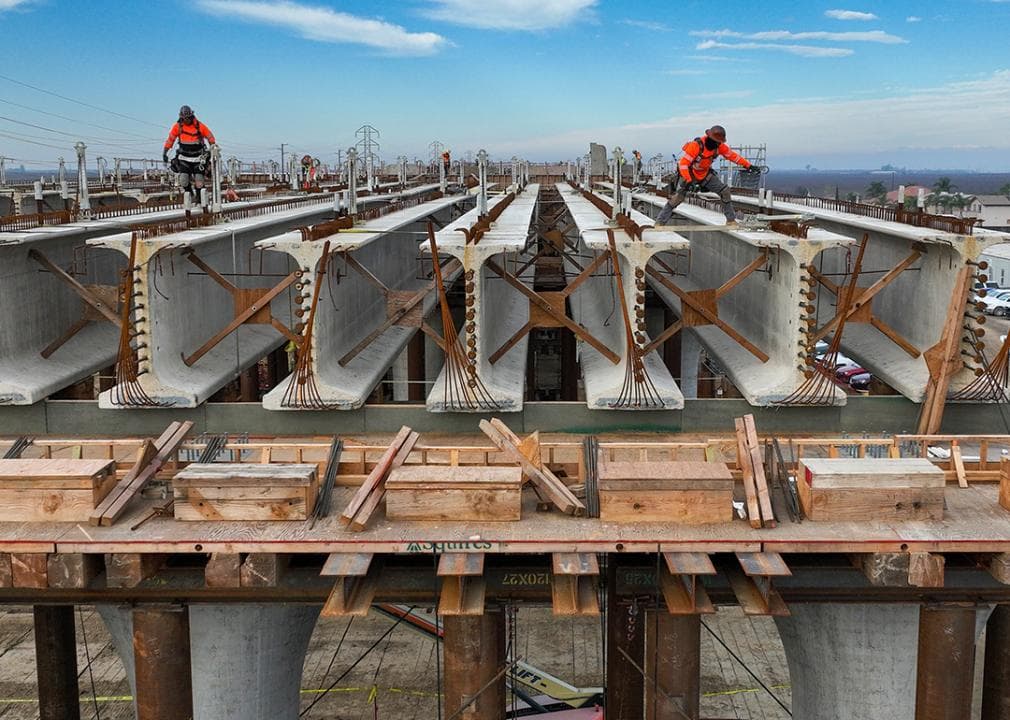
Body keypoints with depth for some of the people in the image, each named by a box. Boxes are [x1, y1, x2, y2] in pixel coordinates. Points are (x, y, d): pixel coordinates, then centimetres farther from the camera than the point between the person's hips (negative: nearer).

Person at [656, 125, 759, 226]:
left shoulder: (719, 146, -14)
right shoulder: (696, 146, -32)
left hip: (705, 174, 5)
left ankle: (731, 220, 7)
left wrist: (748, 165, -5)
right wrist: (689, 182, -42)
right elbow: (683, 163, -33)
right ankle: (659, 223, -13)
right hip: (689, 174, -5)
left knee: (724, 190, -5)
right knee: (677, 197, -19)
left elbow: (733, 155, -1)